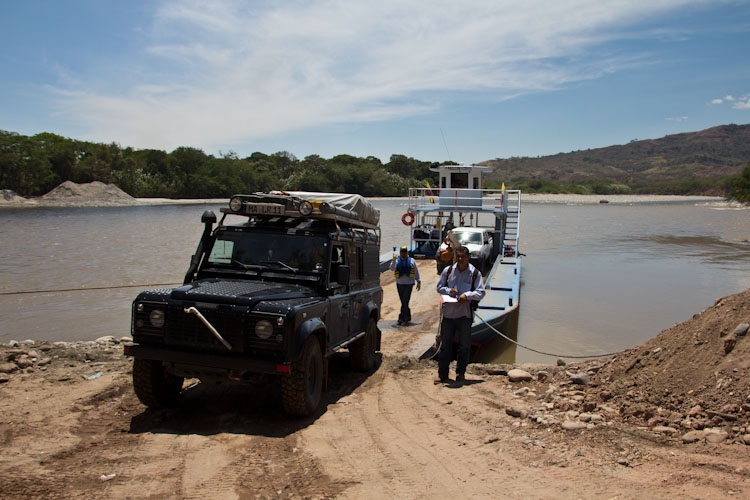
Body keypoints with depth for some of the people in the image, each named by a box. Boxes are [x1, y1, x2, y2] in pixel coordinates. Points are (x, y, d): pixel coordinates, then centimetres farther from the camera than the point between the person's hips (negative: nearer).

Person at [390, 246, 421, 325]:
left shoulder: (412, 261, 7)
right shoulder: (396, 261, 6)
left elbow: (416, 272, 12)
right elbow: (392, 268, -12)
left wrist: (418, 282, 10)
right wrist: (394, 260, -24)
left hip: (409, 284, -2)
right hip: (400, 284, 2)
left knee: (405, 301, -10)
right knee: (403, 301, 9)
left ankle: (402, 318, -5)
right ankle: (407, 317, 23)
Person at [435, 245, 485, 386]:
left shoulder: (475, 273, 1)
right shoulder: (448, 270, 7)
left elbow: (480, 292, -1)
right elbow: (439, 287, 13)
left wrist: (467, 295, -17)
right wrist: (448, 291, -7)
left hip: (465, 314, -1)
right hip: (448, 312, 1)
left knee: (464, 345, 6)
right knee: (445, 344, 6)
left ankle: (460, 373, 20)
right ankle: (442, 374, 15)